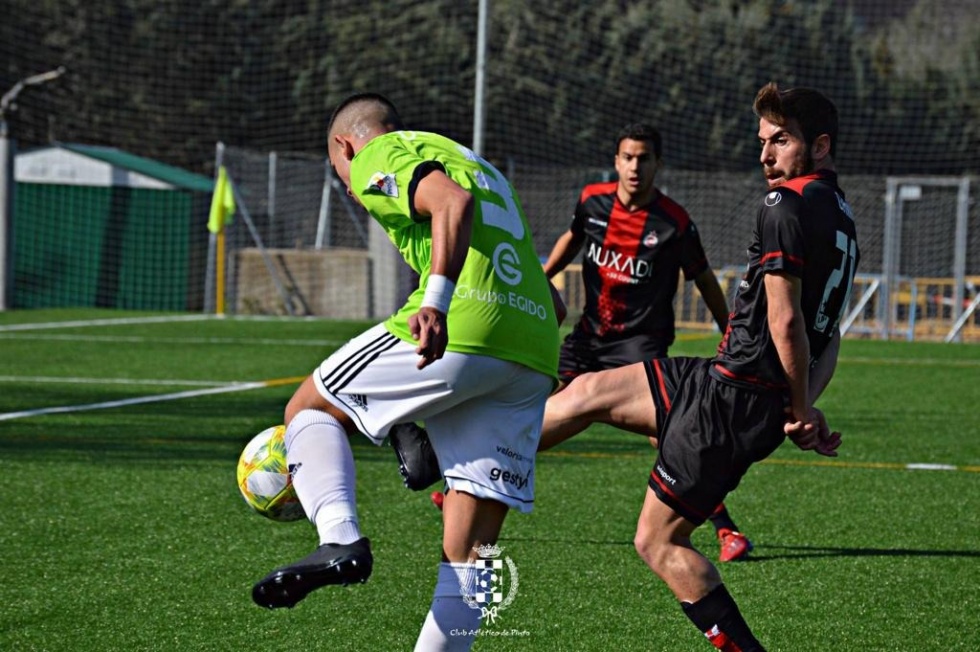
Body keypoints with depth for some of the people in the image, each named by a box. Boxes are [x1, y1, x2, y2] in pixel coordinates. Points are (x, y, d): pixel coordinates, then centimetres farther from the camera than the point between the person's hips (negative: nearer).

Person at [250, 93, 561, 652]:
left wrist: (436, 300, -26)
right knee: (470, 553, 7)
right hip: (533, 358, 7)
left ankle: (340, 539, -9)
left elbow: (453, 202, -15)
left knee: (311, 408, 13)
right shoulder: (480, 164, 34)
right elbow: (551, 304, 29)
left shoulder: (379, 156, 9)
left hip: (458, 329, -7)